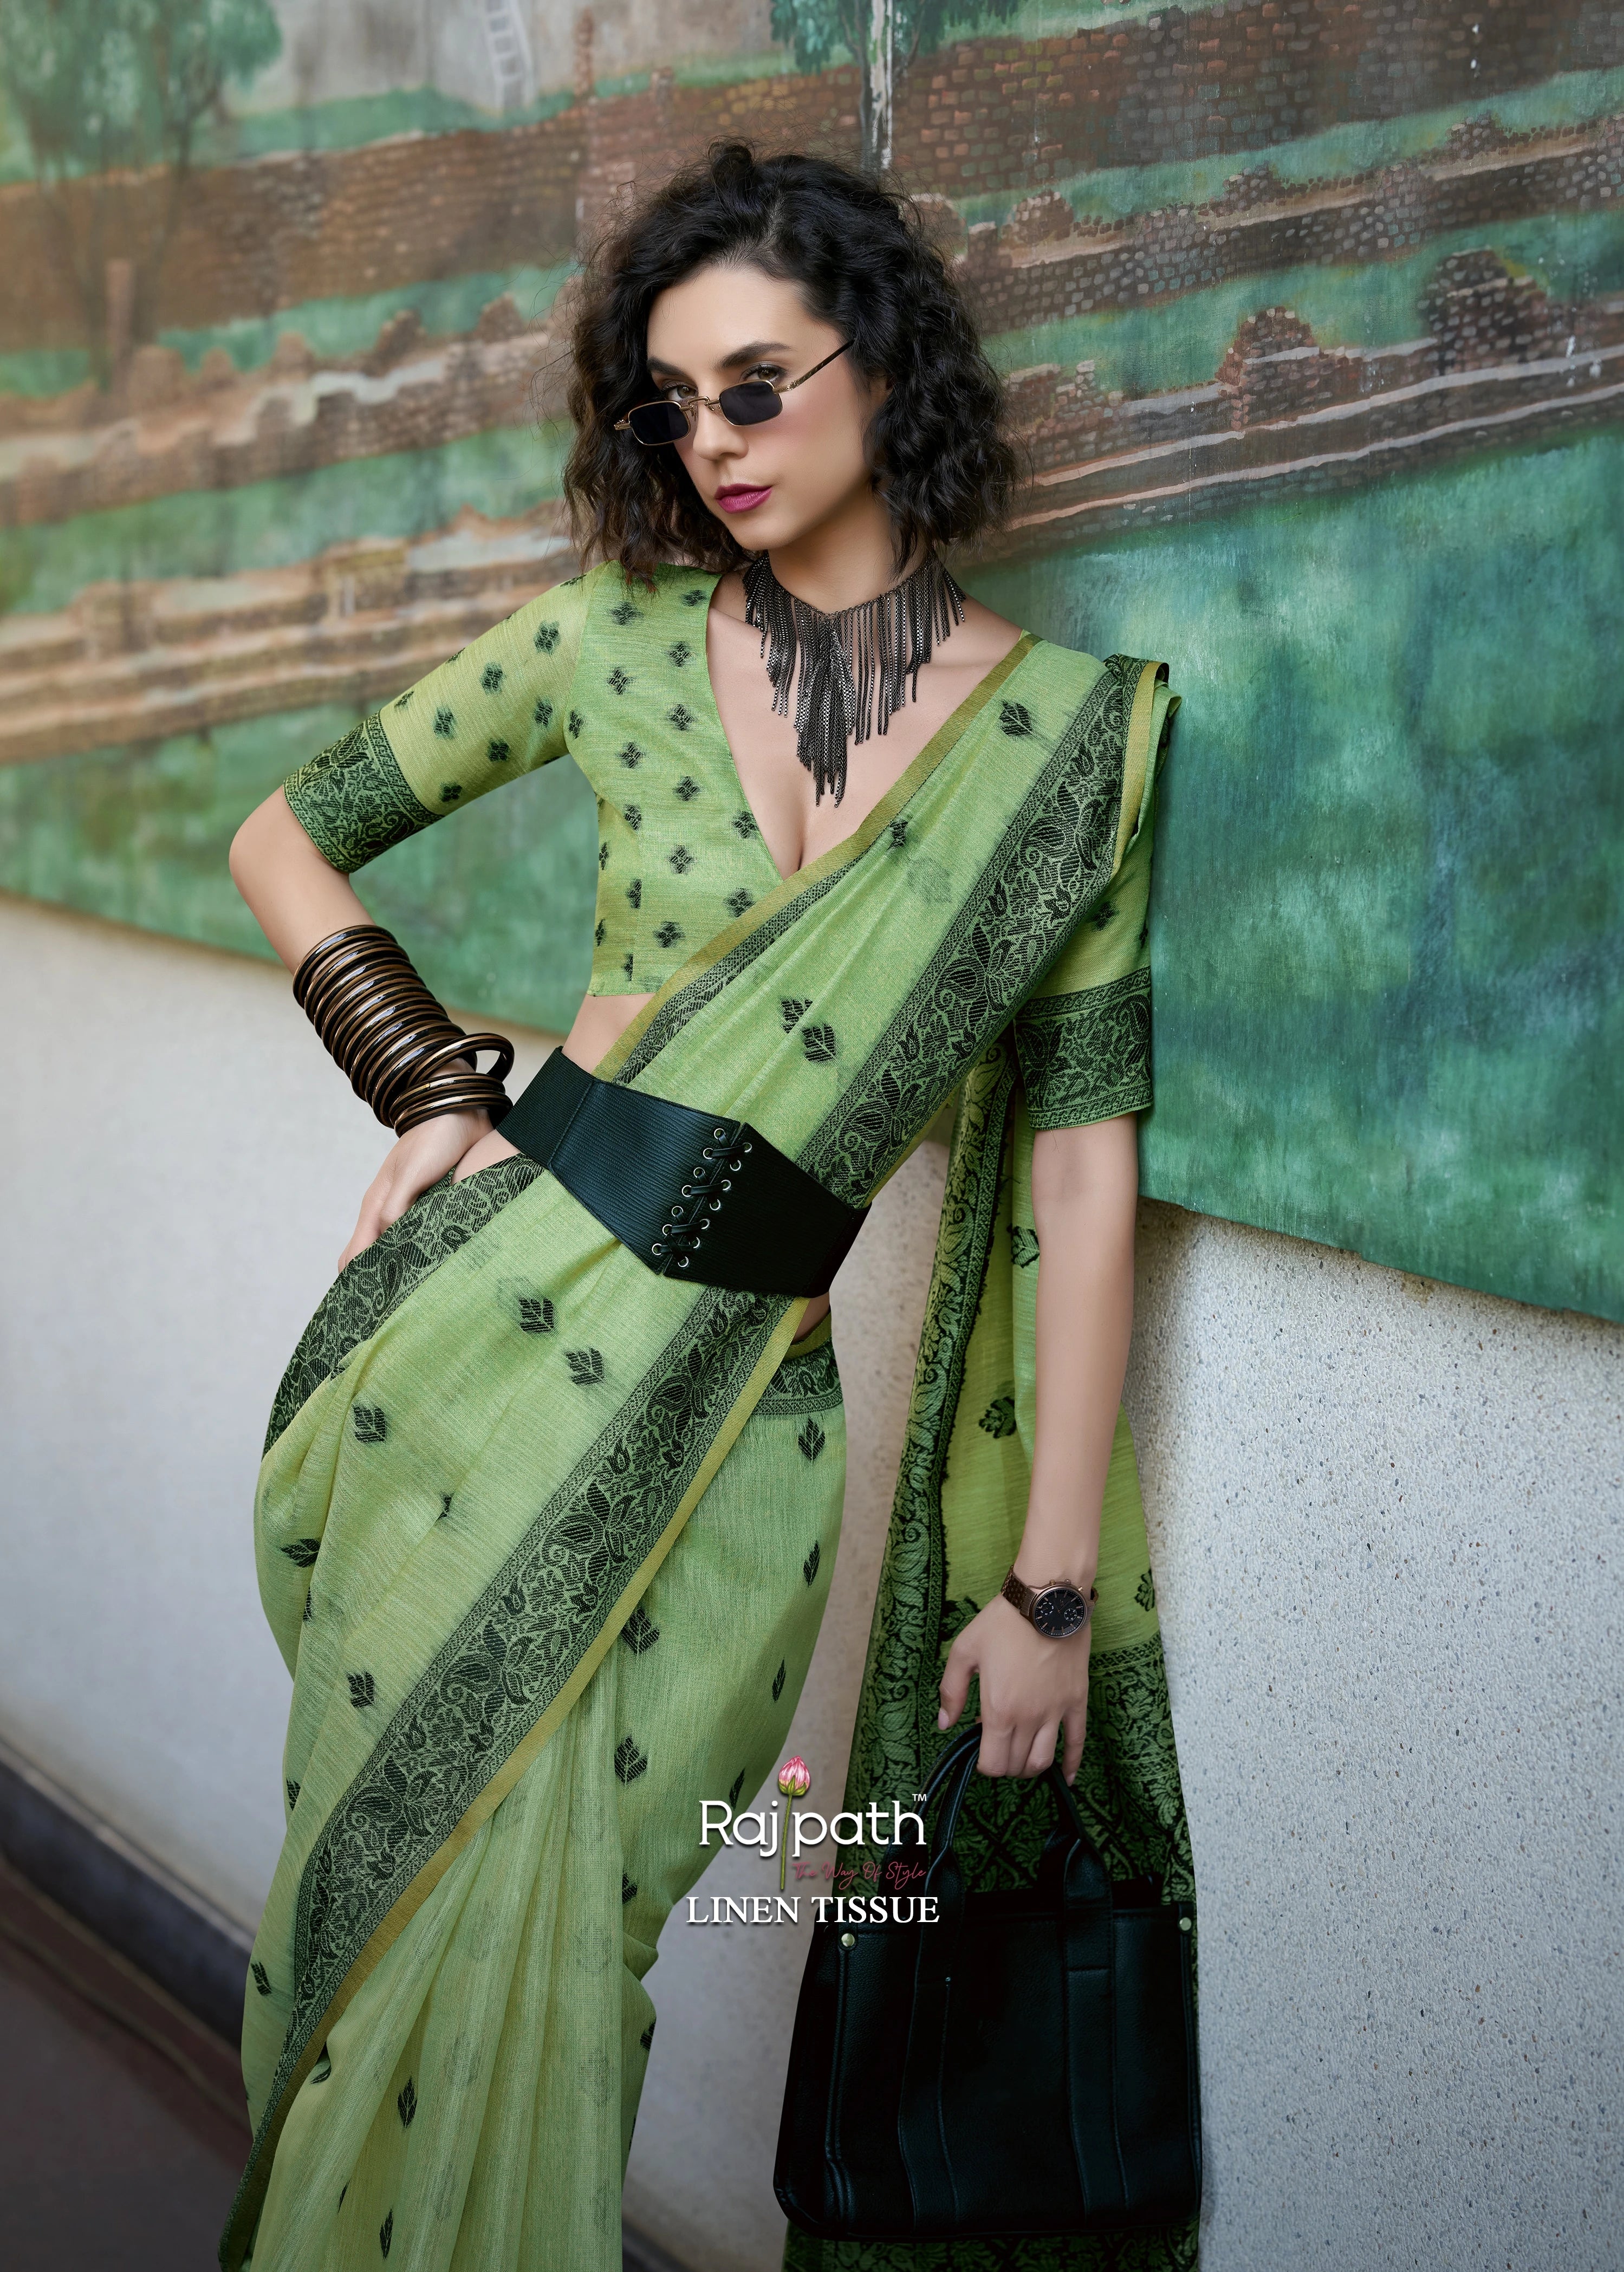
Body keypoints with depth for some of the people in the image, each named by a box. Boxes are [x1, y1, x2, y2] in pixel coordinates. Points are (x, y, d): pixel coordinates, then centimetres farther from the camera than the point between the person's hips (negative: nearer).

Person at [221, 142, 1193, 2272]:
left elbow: (1081, 1156, -3)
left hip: (753, 1416, -1)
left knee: (554, 1960, 3)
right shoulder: (615, 642, 1)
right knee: (403, 1915, 7)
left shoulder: (1074, 732, -2)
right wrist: (435, 1088, -1)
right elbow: (285, 839, 13)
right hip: (481, 1351, 1)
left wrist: (1057, 1578, -4)